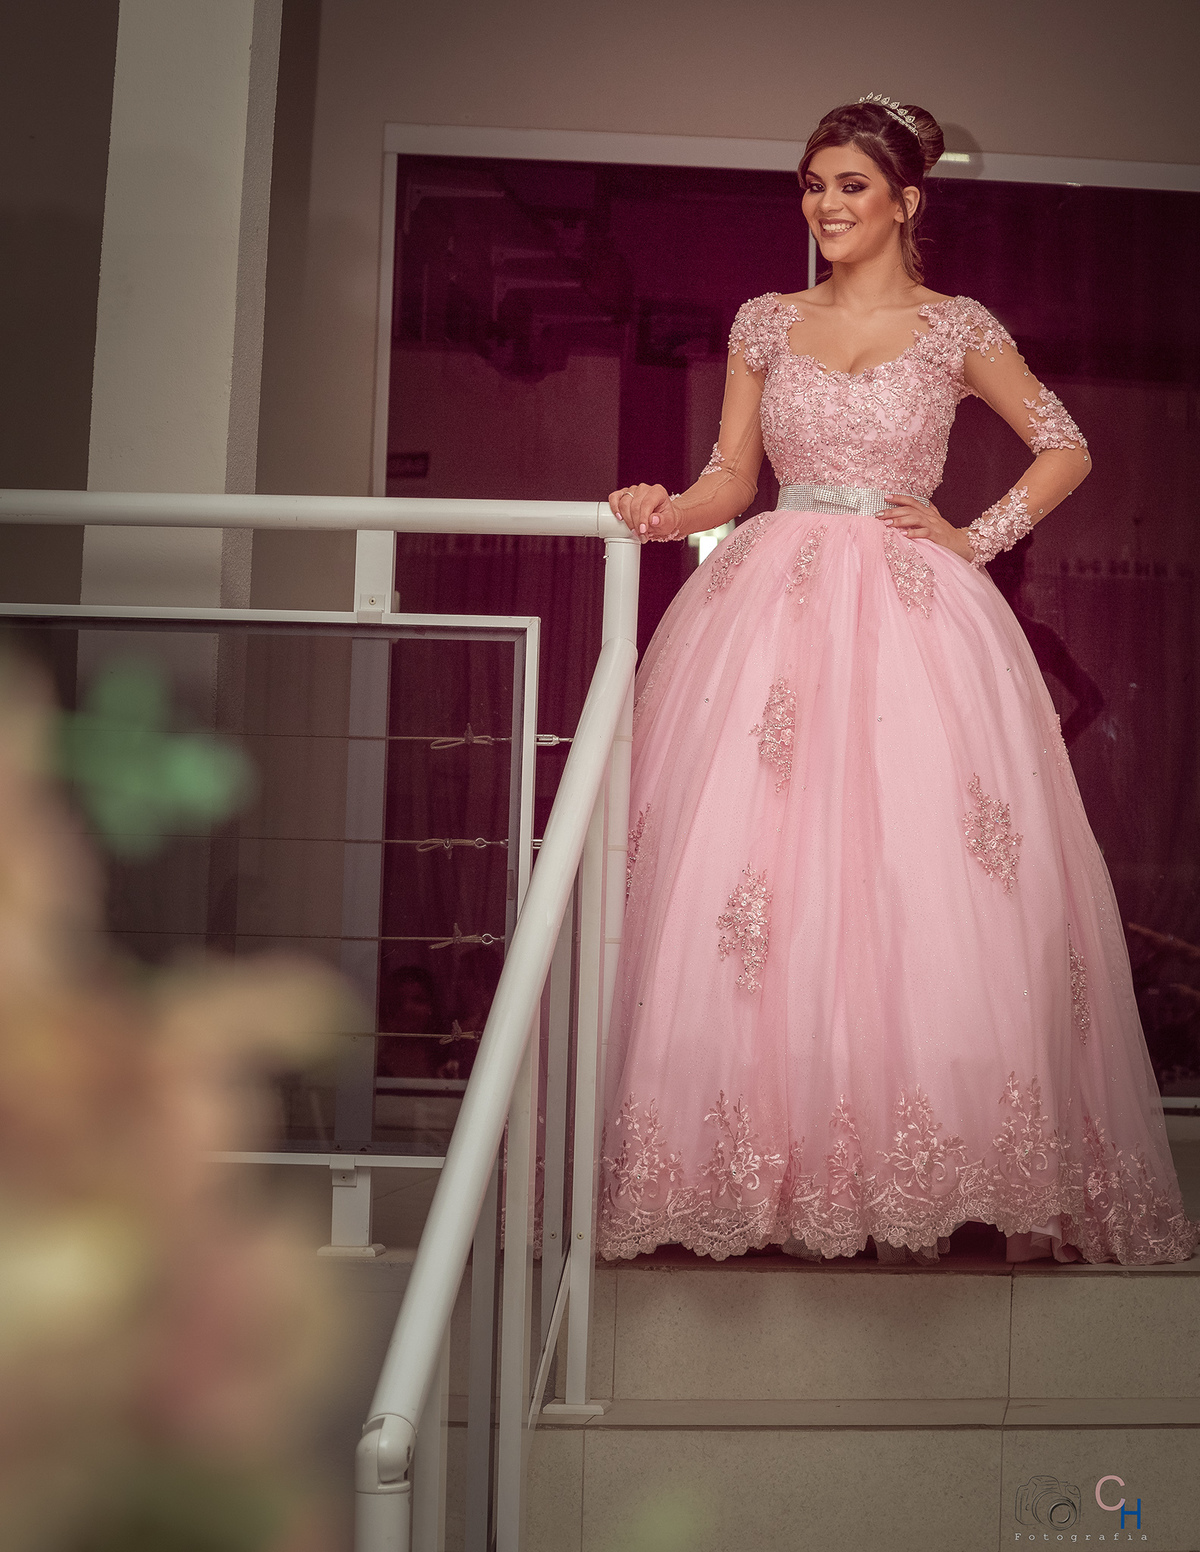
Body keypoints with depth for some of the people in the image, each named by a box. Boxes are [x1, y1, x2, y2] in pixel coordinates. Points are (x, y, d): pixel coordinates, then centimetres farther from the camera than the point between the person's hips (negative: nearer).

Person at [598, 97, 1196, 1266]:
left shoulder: (958, 327, 9)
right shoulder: (766, 322, 15)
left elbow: (1066, 449, 14)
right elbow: (731, 477, 14)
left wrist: (979, 538, 2)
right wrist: (667, 512, -6)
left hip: (911, 618, -2)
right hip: (772, 609, 2)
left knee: (917, 881, -8)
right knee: (754, 856, -7)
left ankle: (915, 1176, 3)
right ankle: (758, 1160, 2)